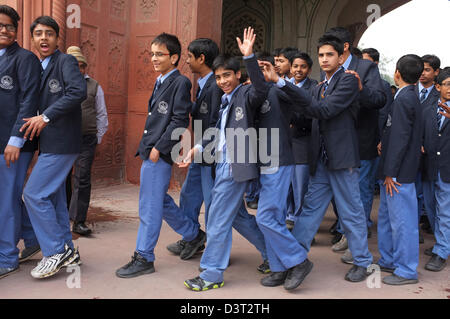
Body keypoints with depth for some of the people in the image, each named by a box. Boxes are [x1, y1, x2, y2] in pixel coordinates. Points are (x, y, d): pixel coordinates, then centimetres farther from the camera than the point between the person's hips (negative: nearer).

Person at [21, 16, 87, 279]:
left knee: (34, 194, -9)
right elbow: (42, 102, 19)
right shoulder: (40, 67, 19)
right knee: (53, 197, 12)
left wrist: (45, 116, -22)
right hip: (50, 142, 9)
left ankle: (57, 251, 3)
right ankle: (68, 252, 23)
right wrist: (37, 121, 0)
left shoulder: (66, 61, -6)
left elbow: (78, 91, -23)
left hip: (61, 141, -9)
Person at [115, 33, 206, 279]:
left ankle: (144, 258, 11)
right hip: (150, 151, 9)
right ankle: (194, 235, 33)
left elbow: (180, 121, -16)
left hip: (160, 154, -9)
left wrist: (159, 148, -17)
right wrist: (147, 147, 14)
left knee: (149, 206, -2)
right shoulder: (160, 82, 17)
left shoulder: (180, 83, -9)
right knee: (161, 201, 18)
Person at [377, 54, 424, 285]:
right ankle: (388, 261, 31)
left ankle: (407, 271, 10)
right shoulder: (410, 97, 14)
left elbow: (400, 139, -20)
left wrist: (390, 172, -18)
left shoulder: (404, 99, -15)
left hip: (399, 173, -10)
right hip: (393, 171, 10)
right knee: (386, 217, 19)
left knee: (402, 221, -1)